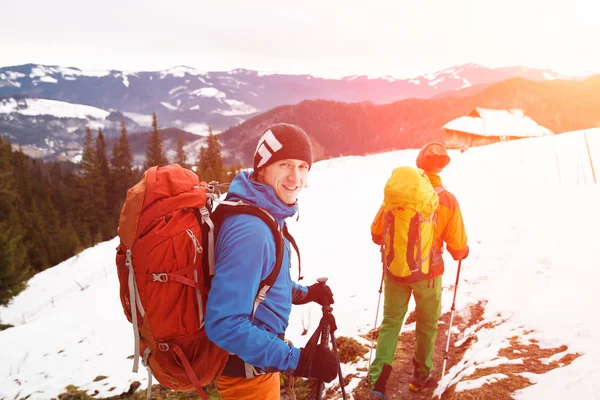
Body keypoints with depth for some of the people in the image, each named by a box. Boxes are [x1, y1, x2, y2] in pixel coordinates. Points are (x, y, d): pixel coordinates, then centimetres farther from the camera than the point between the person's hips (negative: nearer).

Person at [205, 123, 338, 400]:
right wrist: (297, 360, -32)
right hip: (247, 370, -9)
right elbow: (224, 324, -33)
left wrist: (307, 293, 7)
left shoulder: (267, 215, 0)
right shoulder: (250, 230, -31)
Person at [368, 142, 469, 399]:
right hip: (428, 273, -1)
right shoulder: (448, 200, -13)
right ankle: (421, 374, 39)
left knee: (390, 323, 15)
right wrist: (464, 252, 16)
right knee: (427, 324, 21)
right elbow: (457, 249, -9)